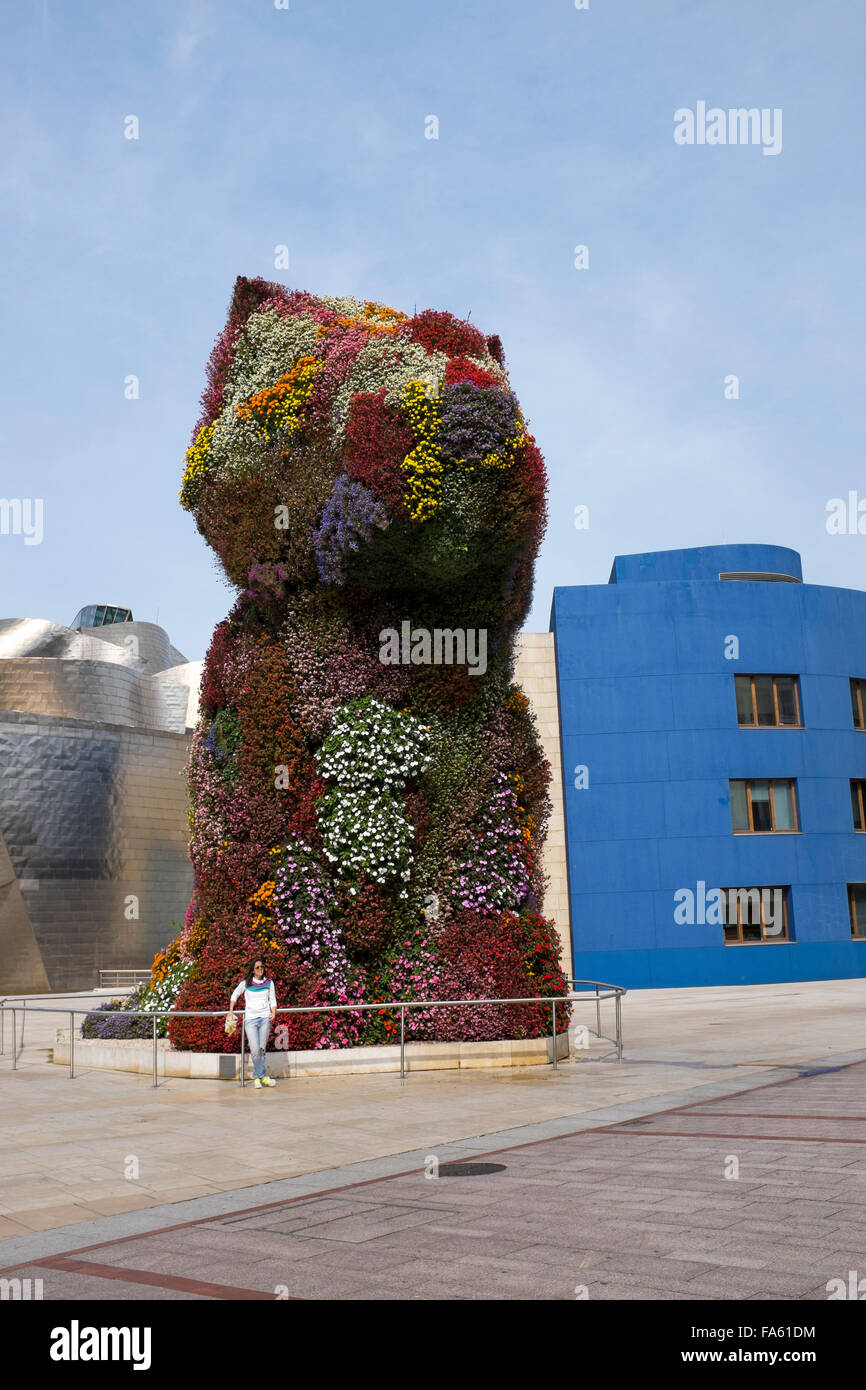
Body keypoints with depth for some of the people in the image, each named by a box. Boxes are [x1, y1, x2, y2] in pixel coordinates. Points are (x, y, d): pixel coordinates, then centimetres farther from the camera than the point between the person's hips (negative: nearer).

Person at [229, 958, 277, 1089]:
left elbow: (272, 1000, 16)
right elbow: (235, 995, 21)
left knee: (261, 1049, -4)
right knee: (255, 1049, -15)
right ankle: (263, 1076, -6)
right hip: (250, 1019, -1)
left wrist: (273, 1013, 0)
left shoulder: (269, 983, 14)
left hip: (265, 1018, 1)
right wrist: (231, 1011, 12)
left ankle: (257, 1077, 8)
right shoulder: (246, 983, 9)